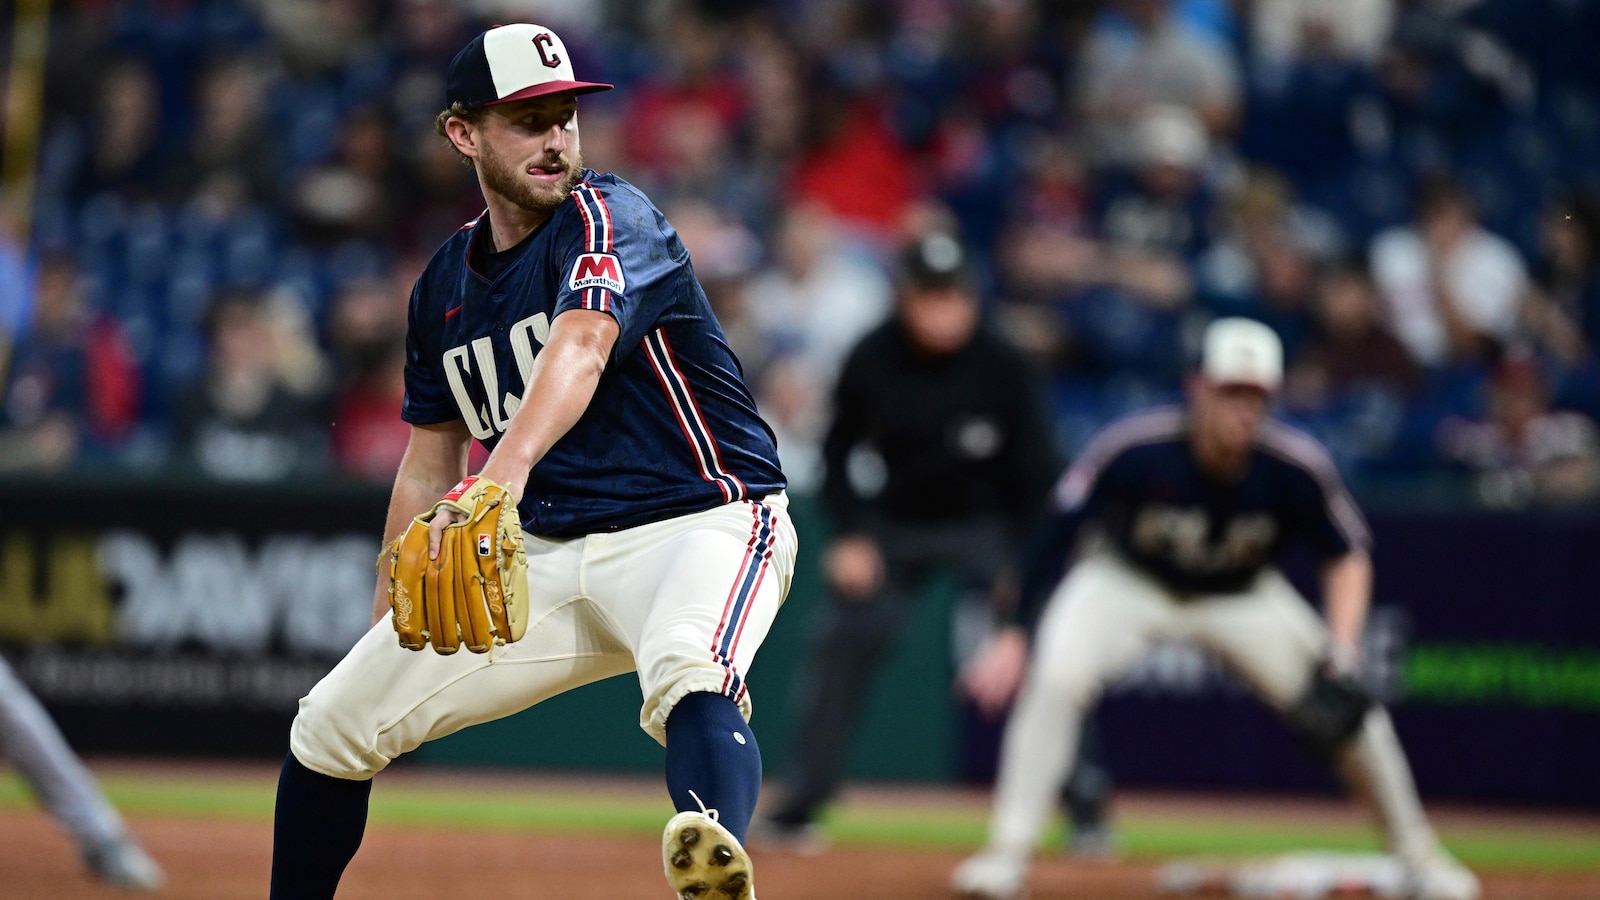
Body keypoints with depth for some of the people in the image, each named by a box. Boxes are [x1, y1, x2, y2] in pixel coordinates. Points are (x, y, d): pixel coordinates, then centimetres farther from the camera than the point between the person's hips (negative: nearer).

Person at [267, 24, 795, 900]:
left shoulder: (607, 219, -12)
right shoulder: (444, 286, 9)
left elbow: (580, 348, -33)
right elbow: (428, 468, 20)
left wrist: (505, 473, -51)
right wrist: (386, 639, 20)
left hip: (700, 525, -7)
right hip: (546, 555, 7)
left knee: (687, 675, -41)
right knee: (334, 721, 4)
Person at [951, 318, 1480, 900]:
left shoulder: (1295, 469, -26)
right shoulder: (1135, 449, -33)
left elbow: (1348, 555, -10)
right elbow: (1054, 535, -23)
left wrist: (1342, 650, -23)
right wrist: (1017, 631, -27)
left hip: (1242, 596, 2)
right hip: (1126, 583, -2)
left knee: (1348, 704, -7)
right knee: (1056, 677, -28)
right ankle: (1006, 853, -19)